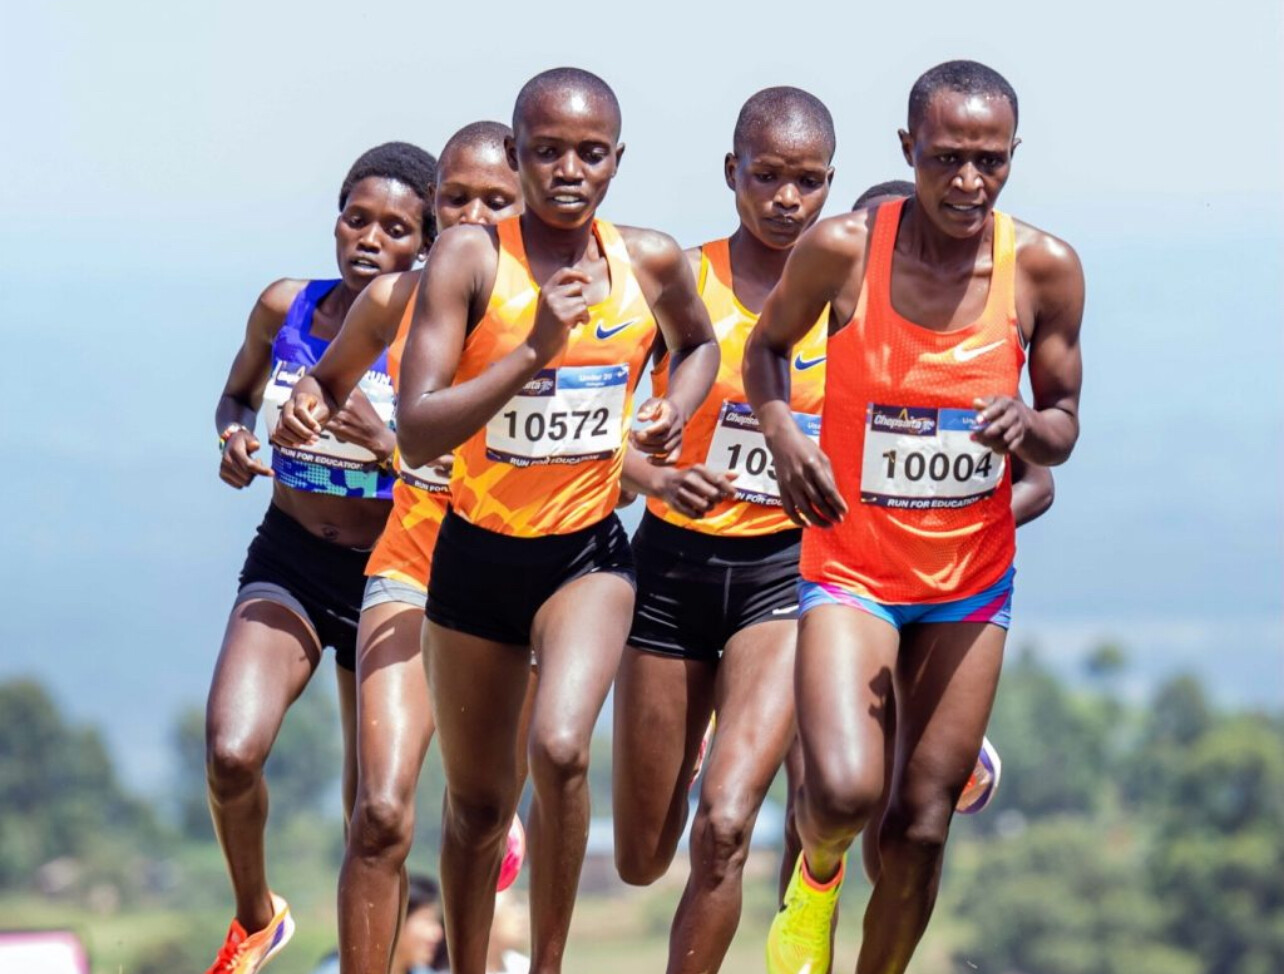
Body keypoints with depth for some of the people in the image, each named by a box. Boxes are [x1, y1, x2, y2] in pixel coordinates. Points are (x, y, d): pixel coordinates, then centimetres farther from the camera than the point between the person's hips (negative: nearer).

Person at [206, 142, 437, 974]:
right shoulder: (286, 308, -4)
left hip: (388, 575, -2)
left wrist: (387, 444, -31)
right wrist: (235, 436, -6)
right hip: (288, 562, 2)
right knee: (231, 752, -21)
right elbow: (239, 391, 16)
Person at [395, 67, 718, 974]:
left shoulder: (651, 261, -5)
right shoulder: (470, 258, -14)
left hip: (589, 551, 0)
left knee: (561, 747, -25)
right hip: (478, 555, 0)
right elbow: (417, 431, -22)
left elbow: (699, 343, 20)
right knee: (478, 799, 13)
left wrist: (677, 411, -1)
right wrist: (535, 348, -31)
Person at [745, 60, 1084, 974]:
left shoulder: (1044, 269, -9)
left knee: (922, 826, 5)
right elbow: (766, 345, 8)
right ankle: (816, 872, 15)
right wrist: (782, 433, -12)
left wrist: (1029, 427, -22)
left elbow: (1064, 427, 2)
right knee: (844, 790, -21)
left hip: (971, 581, 2)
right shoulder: (844, 249, -12)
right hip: (852, 564, -2)